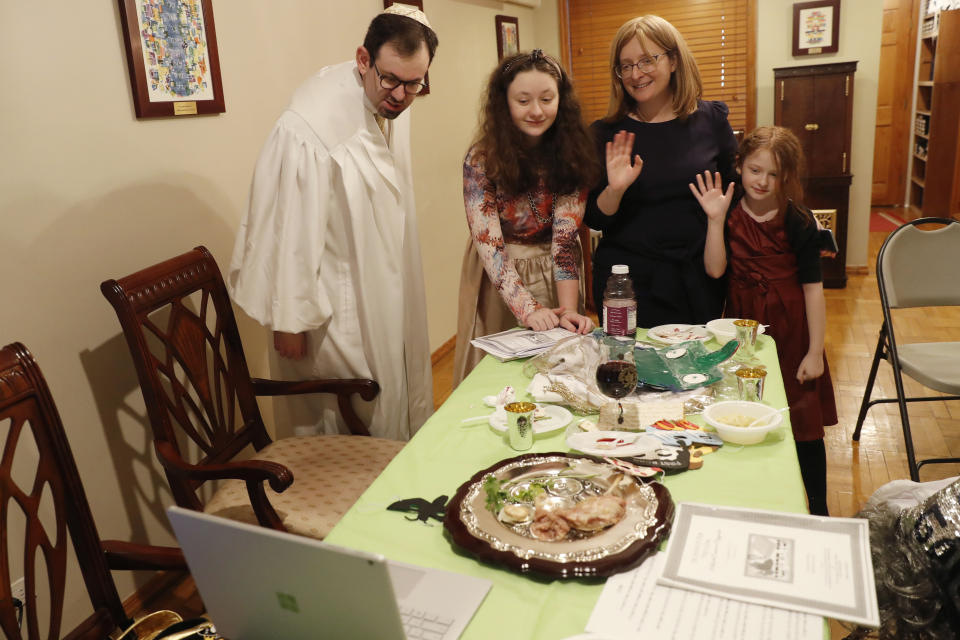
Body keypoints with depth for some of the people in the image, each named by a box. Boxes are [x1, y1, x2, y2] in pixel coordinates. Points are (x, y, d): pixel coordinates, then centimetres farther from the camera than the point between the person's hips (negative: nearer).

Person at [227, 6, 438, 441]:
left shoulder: (392, 107, 1)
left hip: (390, 293, 8)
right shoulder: (307, 127, -26)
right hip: (339, 310, -8)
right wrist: (290, 321, -16)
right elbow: (290, 230, -23)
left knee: (404, 398, 21)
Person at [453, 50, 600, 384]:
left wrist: (568, 308, -28)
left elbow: (565, 236, -15)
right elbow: (489, 245, -19)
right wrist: (527, 308, -29)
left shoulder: (572, 154, -9)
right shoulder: (481, 159, -15)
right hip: (499, 280, -1)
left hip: (556, 279, 2)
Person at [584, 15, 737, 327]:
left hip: (699, 280, 2)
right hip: (628, 282, -1)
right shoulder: (607, 134, -4)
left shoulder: (711, 119, 1)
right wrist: (614, 190, -21)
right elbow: (593, 220, -4)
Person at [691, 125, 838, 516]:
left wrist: (814, 352, -8)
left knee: (804, 425, 7)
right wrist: (715, 219, -19)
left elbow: (813, 288, -7)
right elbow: (714, 270, -12)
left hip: (790, 330, -2)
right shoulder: (729, 217, -2)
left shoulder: (798, 223, -9)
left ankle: (818, 511, 24)